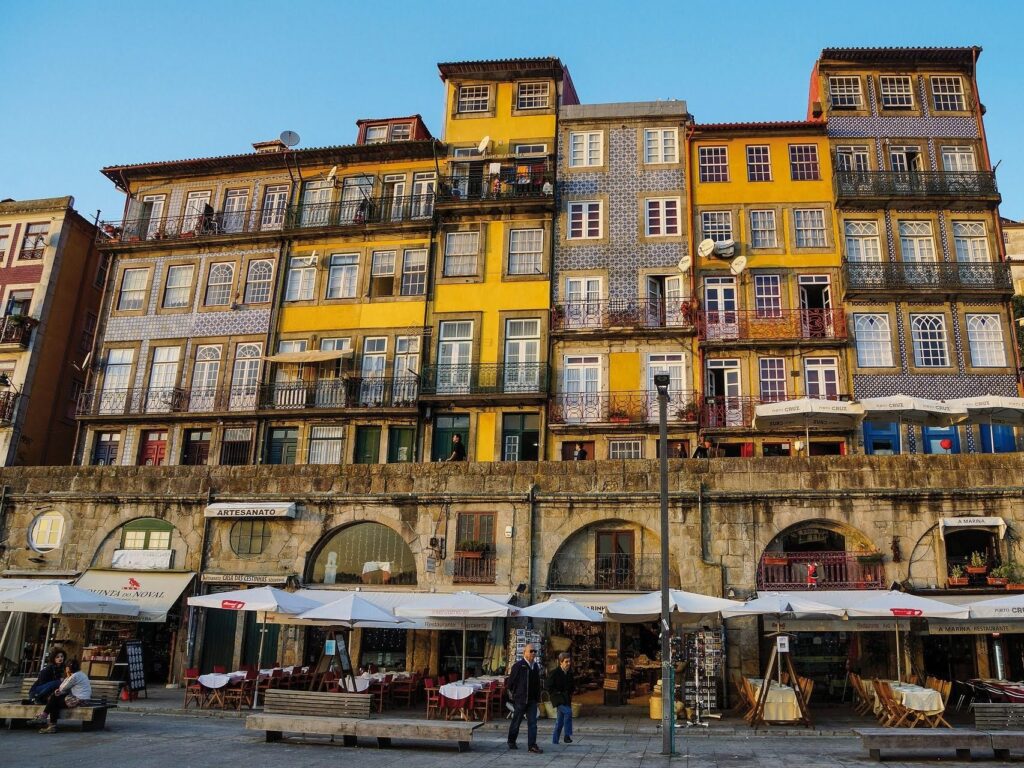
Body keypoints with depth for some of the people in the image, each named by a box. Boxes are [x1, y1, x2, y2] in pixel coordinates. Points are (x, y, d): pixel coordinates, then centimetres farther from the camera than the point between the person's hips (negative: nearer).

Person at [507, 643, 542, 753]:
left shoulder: (536, 666, 10)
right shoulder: (518, 665, -10)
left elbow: (537, 683, 15)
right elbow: (510, 681, -6)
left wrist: (538, 697, 11)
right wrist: (513, 694, -2)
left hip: (532, 700, 5)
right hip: (520, 699, -5)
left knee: (532, 722, -1)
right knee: (516, 721, 8)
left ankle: (532, 745, 1)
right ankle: (511, 742, 25)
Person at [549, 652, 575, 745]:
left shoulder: (569, 673, 8)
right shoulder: (555, 673, -12)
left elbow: (572, 685, 22)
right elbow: (549, 687, -11)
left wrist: (570, 694, 8)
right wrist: (557, 693, -14)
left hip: (566, 699, 7)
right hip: (558, 698, -7)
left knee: (560, 720, 9)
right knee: (568, 712, -25)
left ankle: (555, 740, 18)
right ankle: (567, 735, -18)